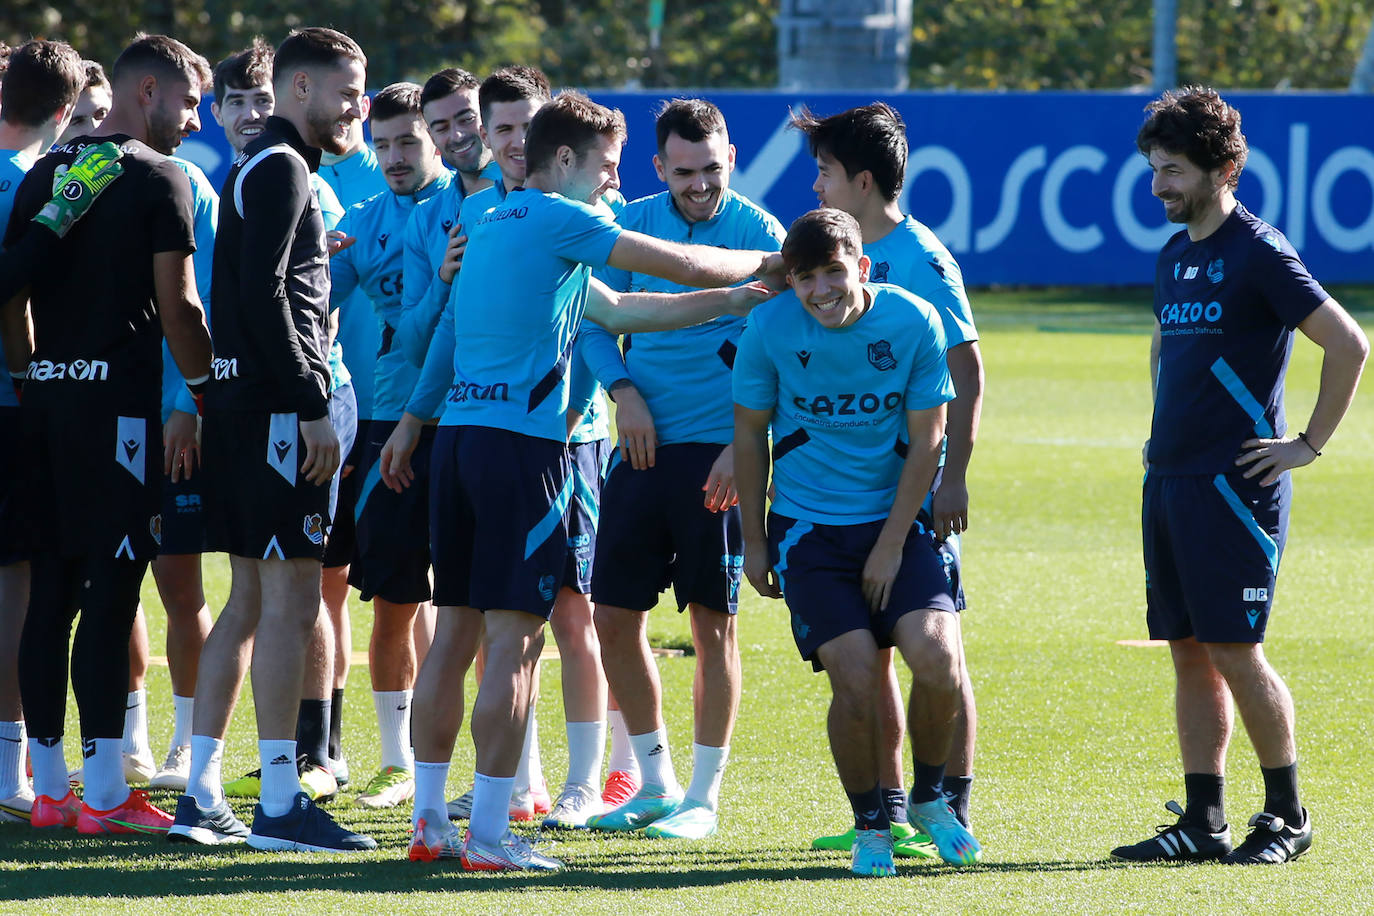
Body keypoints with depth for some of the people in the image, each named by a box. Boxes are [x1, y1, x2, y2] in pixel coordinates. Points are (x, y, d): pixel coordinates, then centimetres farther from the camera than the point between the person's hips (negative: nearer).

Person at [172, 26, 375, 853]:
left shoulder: (266, 168, 20)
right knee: (291, 601, -9)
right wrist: (311, 405, -19)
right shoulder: (280, 169, -10)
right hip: (277, 409, -10)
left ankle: (202, 794, 13)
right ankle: (280, 805, -8)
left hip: (248, 409, 10)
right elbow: (262, 295, -19)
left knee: (251, 599, 12)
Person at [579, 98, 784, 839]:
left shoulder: (759, 235, -5)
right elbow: (595, 318, 13)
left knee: (712, 624, -1)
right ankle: (654, 784, 19)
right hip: (643, 446, 4)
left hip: (717, 454, -4)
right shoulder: (632, 225, 5)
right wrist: (624, 390, -4)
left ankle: (704, 796, 8)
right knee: (615, 619, 5)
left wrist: (743, 447, -14)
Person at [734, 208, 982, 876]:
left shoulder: (914, 324, -8)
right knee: (856, 677, -15)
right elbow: (750, 433, 4)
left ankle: (929, 798, 10)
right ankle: (870, 823, 8)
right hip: (808, 530, -1)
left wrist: (892, 544, -7)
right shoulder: (770, 328, -9)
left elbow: (925, 440, -2)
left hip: (895, 523, 1)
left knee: (936, 657, -18)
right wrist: (754, 542, 6)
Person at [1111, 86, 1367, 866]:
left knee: (1233, 651, -7)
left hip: (1235, 484, -8)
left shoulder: (1259, 253, -11)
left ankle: (1288, 814, 4)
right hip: (1170, 480, 8)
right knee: (1190, 654, 7)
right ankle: (1202, 823, 9)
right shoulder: (1176, 256, 14)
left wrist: (1309, 445, -12)